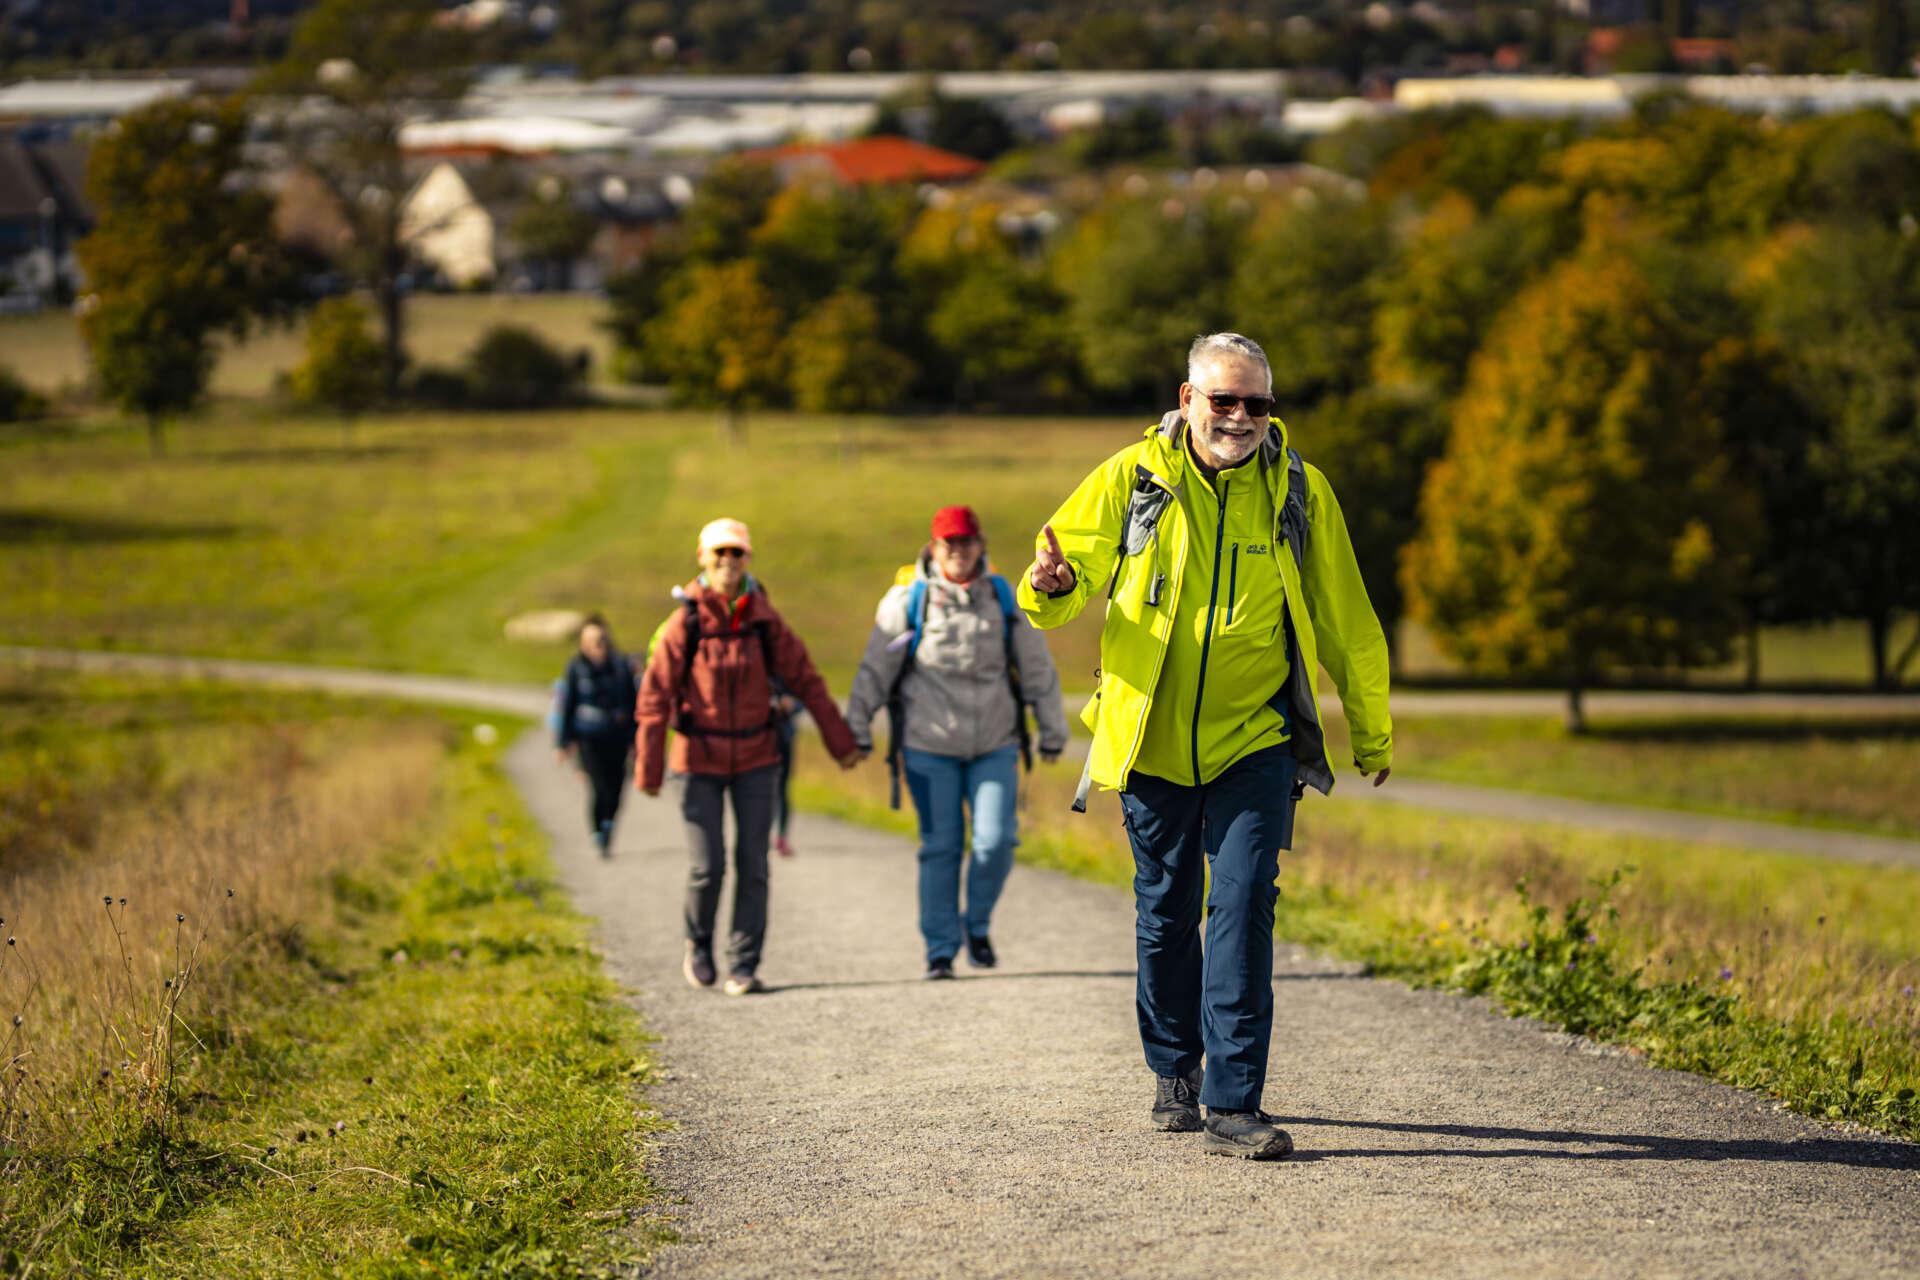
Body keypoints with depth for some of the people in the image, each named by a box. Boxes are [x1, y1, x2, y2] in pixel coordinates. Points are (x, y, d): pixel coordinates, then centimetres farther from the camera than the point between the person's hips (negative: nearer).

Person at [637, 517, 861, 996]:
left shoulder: (764, 620, -3)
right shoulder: (685, 623, -10)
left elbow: (805, 680, 3)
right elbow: (655, 697, -7)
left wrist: (841, 742, 2)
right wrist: (649, 770, -9)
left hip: (755, 758, 2)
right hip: (700, 759, -2)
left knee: (752, 863, -2)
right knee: (708, 866, -4)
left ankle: (743, 966, 4)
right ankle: (698, 946, 22)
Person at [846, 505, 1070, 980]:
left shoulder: (1003, 599, 3)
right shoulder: (907, 600, -4)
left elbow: (1037, 668, 11)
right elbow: (874, 670, 1)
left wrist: (1053, 731, 13)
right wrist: (857, 729, 1)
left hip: (994, 744, 2)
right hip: (929, 745, -1)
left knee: (996, 840, -9)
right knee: (940, 847, 1)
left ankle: (977, 924, 16)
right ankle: (940, 950, 9)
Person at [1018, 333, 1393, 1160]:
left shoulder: (1298, 493, -1)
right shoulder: (1130, 481, -3)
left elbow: (1345, 622, 8)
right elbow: (1071, 572, -3)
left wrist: (1372, 735, 15)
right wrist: (1055, 586, -29)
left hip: (1254, 740, -1)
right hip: (1152, 740, 1)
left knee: (1243, 904, -13)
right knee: (1165, 913, 12)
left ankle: (1233, 1102, -13)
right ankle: (1175, 1069, 33)